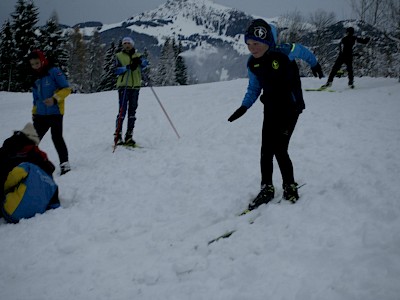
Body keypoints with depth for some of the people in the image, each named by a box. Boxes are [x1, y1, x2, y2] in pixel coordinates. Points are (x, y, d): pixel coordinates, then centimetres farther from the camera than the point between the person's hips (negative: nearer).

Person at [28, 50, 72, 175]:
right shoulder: (36, 78, 17)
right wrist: (34, 113, 18)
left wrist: (55, 99, -21)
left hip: (55, 112, -7)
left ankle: (64, 163, 3)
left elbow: (66, 89, -9)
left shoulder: (54, 72, -4)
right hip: (41, 114, 7)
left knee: (57, 137, -8)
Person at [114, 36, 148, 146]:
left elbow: (145, 63, -5)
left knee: (132, 111, 5)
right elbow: (117, 70, -4)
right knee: (122, 110, -10)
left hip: (135, 86, 3)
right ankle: (117, 135, -7)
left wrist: (140, 61, -27)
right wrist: (127, 67, -19)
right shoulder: (119, 56, 8)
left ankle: (129, 135, 9)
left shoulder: (138, 55, 14)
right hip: (123, 85, -3)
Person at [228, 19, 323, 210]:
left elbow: (304, 51, 2)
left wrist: (315, 64, 20)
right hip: (271, 110, 5)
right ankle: (267, 189, 18)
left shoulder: (284, 52, -20)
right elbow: (253, 89, 9)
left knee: (279, 149, -10)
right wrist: (244, 107, -5)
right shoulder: (252, 64, -5)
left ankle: (290, 186, 10)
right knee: (266, 151, 2)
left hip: (290, 108, -5)